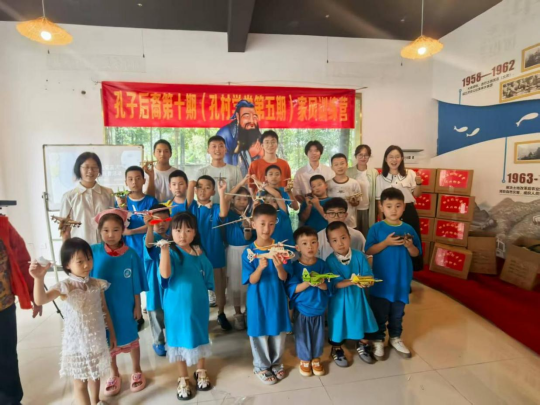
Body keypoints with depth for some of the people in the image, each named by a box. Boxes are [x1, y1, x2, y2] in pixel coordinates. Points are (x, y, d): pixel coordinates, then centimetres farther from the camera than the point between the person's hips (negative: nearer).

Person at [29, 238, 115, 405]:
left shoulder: (97, 284, -6)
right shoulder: (65, 287, -15)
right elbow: (40, 300, -32)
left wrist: (112, 333, 9)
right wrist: (39, 278, -46)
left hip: (97, 339, 3)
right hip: (77, 342, -3)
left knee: (95, 375, 23)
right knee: (80, 382, 10)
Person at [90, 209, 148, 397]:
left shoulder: (130, 255, -15)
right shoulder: (93, 252, -11)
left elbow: (136, 284, -8)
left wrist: (137, 306, -4)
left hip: (125, 307, -1)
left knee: (131, 339, 18)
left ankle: (137, 372, 41)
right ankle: (114, 375, 45)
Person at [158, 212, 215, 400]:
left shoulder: (199, 253, -3)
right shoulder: (170, 252, -14)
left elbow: (208, 277, 7)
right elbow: (165, 274, -31)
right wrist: (164, 250, -40)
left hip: (198, 304, 3)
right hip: (177, 305, -3)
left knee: (200, 336, 18)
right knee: (179, 339, 12)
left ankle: (200, 371, 41)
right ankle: (183, 378, 33)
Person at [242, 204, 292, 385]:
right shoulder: (249, 252, -13)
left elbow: (284, 278, -9)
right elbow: (252, 280, -13)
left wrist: (279, 267, -31)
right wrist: (260, 267, -33)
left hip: (277, 298, 2)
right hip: (258, 300, -2)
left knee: (279, 332, 17)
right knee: (260, 333, 13)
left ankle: (276, 363, 42)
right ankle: (261, 366, 36)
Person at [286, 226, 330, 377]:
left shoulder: (322, 264, -6)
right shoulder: (295, 266, -14)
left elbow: (328, 286, -7)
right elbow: (291, 288, -17)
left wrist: (320, 284, -28)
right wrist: (307, 283, -30)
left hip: (319, 308, 2)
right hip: (301, 309, -2)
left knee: (318, 335, 17)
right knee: (303, 336, 13)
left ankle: (316, 359, 40)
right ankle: (304, 360, 36)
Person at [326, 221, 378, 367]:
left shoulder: (359, 256, -11)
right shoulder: (330, 261, -18)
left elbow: (369, 277, -13)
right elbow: (334, 284, -22)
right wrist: (352, 281, -35)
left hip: (357, 297, 3)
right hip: (339, 299, -2)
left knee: (359, 320, 20)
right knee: (338, 323, 12)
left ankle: (361, 345, 48)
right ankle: (336, 349, 38)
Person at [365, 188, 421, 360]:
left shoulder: (408, 229, -1)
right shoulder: (376, 228, -9)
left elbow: (416, 253, 3)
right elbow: (369, 250, -13)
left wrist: (409, 245, -18)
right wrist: (386, 243, -24)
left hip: (402, 279, 3)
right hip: (381, 279, -3)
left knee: (398, 312, 19)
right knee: (379, 312, 9)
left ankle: (395, 338, 37)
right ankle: (377, 340, 25)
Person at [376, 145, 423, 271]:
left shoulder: (410, 173, 2)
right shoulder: (380, 178, 1)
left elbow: (416, 195, 7)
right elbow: (380, 200, 3)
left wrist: (418, 184, -11)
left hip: (409, 211, 1)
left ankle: (412, 268, 25)